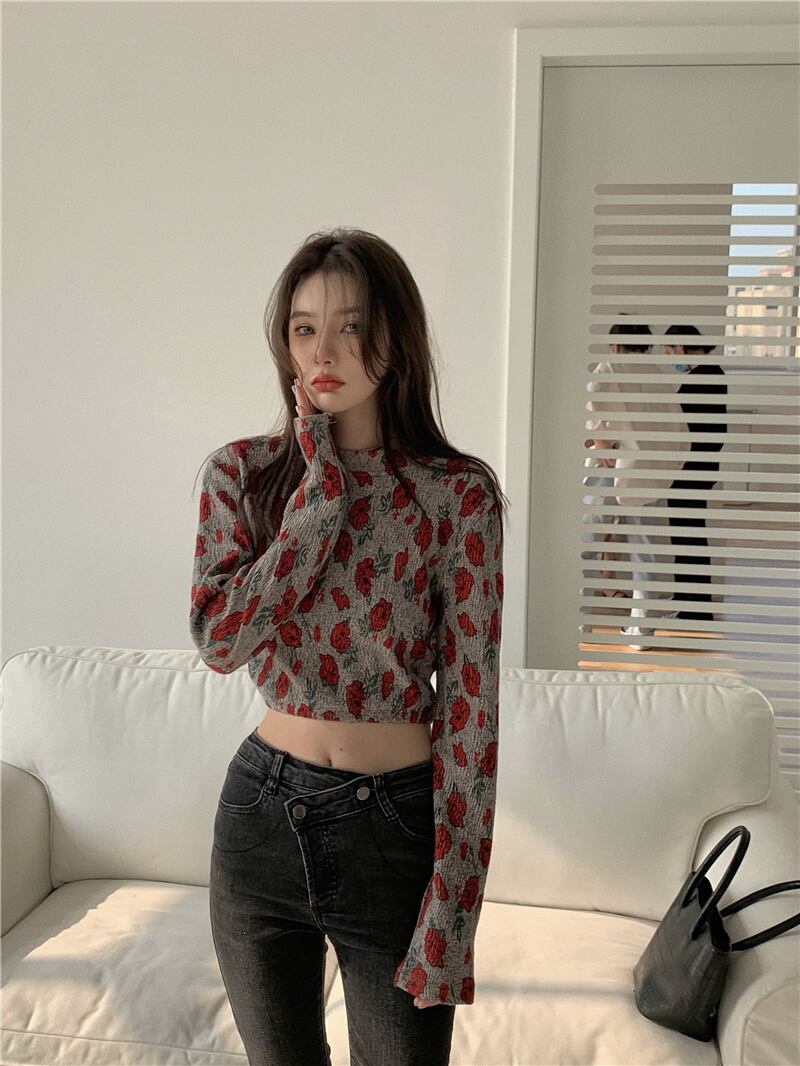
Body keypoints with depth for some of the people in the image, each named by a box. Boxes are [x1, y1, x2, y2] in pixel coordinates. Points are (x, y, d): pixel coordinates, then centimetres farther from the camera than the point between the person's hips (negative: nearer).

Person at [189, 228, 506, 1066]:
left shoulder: (458, 492, -11)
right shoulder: (241, 472, -2)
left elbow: (471, 702, -11)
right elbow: (219, 642, -14)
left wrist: (453, 905, -12)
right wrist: (321, 493, -17)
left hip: (394, 824, -2)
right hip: (262, 811, 3)